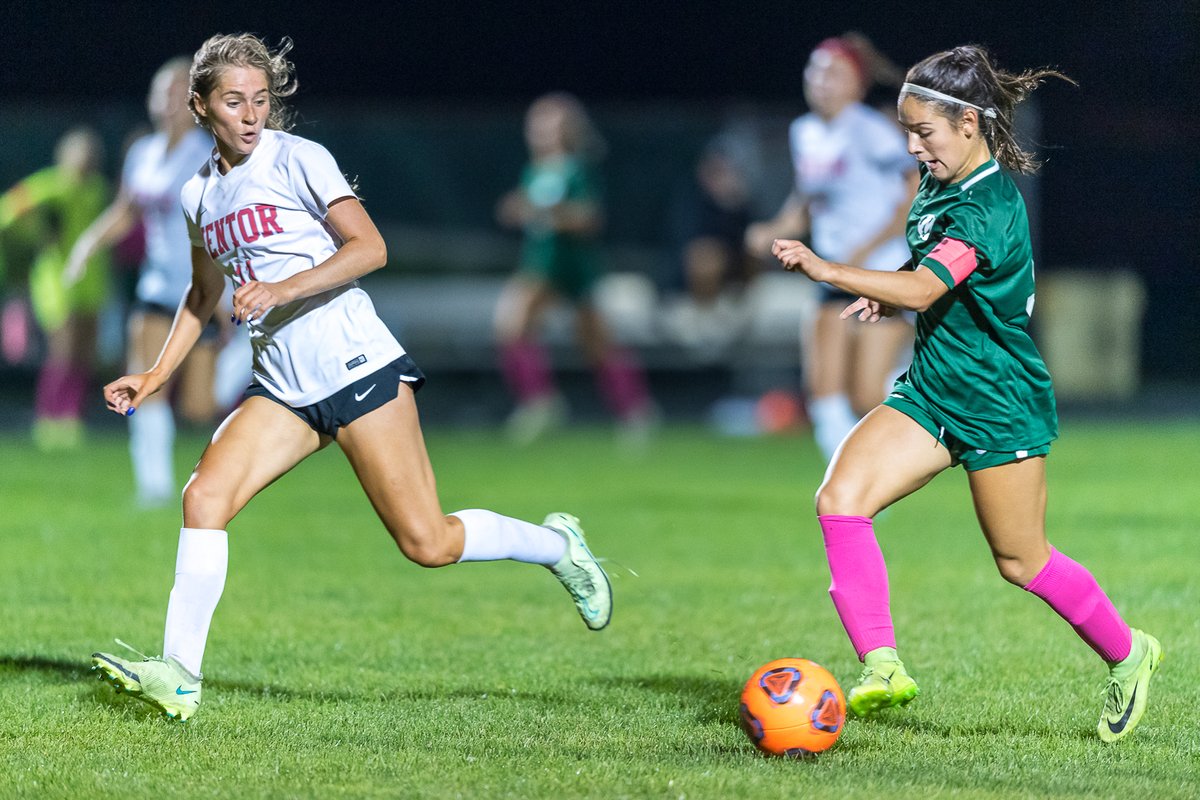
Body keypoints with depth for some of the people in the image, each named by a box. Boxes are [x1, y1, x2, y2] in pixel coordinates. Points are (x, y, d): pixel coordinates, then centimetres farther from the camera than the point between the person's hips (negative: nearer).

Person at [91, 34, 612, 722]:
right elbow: (205, 294, 29)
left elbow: (370, 248, -13)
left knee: (428, 543, -8)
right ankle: (179, 677, -14)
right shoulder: (200, 195, 13)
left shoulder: (296, 159, -6)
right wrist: (158, 375, 19)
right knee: (205, 495, -15)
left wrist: (283, 288, -24)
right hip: (283, 389, 6)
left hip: (356, 365, -6)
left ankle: (557, 546, 18)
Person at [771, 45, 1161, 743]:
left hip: (999, 402, -8)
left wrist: (828, 271, -45)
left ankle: (1128, 653, 29)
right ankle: (883, 666, -17)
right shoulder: (939, 185, 6)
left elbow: (925, 289, -36)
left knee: (1021, 561, 5)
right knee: (841, 498, -14)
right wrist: (889, 295, 5)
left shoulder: (991, 207, -22)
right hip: (932, 390, 8)